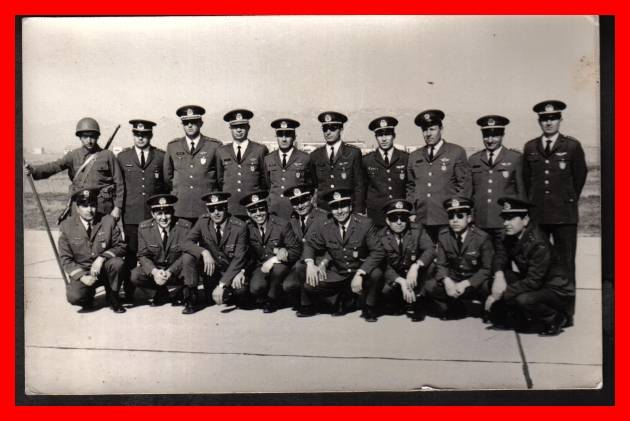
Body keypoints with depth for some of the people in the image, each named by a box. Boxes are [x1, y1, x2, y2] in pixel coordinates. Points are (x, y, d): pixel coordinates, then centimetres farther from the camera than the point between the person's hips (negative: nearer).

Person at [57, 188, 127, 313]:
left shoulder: (108, 221, -5)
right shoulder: (66, 226, -5)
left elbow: (121, 246, -5)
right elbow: (65, 259, -3)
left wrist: (102, 258, -23)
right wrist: (82, 276, -19)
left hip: (104, 269, 1)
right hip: (81, 271, -1)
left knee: (118, 263, -31)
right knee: (74, 297, -28)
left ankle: (113, 298, -5)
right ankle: (89, 295, 12)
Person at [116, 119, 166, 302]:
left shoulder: (161, 156, 8)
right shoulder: (122, 157, 11)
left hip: (156, 214, -1)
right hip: (131, 214, 1)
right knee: (130, 254, 2)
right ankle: (128, 292, 11)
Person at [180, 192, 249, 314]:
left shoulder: (239, 227, -18)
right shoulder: (203, 221, -9)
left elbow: (239, 258, -21)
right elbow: (186, 244, -16)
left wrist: (222, 285, -29)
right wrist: (204, 252, -37)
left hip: (231, 270, -2)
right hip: (209, 268, 2)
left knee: (241, 286, -32)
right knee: (187, 257, -24)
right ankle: (191, 301, -11)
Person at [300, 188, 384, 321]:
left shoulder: (365, 224, -14)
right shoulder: (326, 228, -3)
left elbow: (377, 252, -19)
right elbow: (310, 244, 8)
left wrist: (360, 274, -31)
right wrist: (310, 263, -14)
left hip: (361, 272, -3)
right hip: (337, 274, 3)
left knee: (376, 274, -34)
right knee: (309, 286, -17)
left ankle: (368, 308, -3)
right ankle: (338, 300, 12)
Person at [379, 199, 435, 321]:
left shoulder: (417, 229, -8)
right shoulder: (381, 237, -12)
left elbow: (430, 249, -23)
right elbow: (385, 267, -17)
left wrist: (415, 267, -40)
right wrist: (402, 282, -33)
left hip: (415, 274, 1)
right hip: (395, 277, -1)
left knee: (430, 265, -29)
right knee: (385, 290, -32)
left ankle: (415, 303, -11)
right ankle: (399, 303, 6)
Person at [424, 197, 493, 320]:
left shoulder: (482, 238, -13)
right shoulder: (443, 236, -3)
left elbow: (487, 269, -13)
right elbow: (441, 264, -2)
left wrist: (465, 284, -26)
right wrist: (447, 281, -25)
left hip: (475, 282, -3)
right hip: (452, 280, 3)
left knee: (488, 288, -34)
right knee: (429, 286, -21)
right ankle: (457, 308, 4)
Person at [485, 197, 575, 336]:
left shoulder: (539, 244, -27)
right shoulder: (512, 236, -3)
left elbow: (533, 282, -29)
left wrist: (500, 294, -27)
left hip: (559, 292, -8)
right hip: (535, 287, 8)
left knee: (523, 299, -34)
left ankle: (557, 318, -3)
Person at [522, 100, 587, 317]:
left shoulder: (572, 146, 2)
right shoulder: (530, 148, 10)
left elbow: (580, 178, 9)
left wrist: (568, 201, 14)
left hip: (564, 216, -2)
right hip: (537, 215, 2)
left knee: (565, 264, 1)